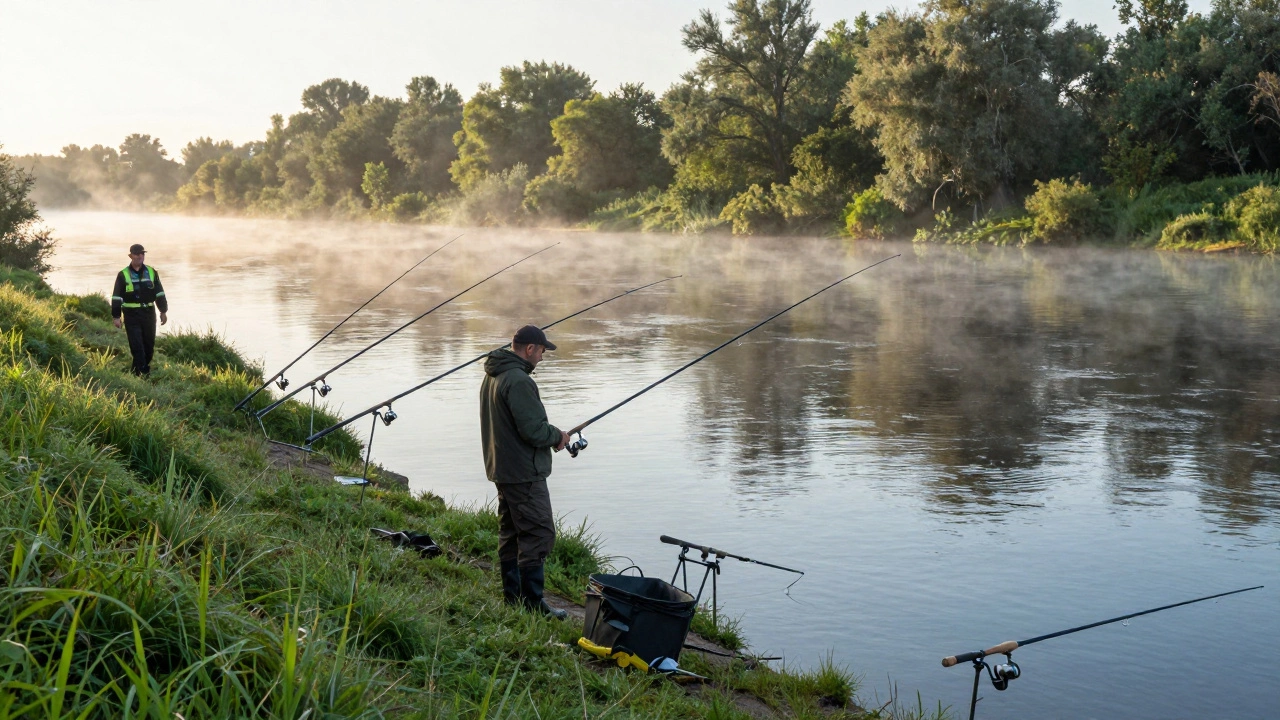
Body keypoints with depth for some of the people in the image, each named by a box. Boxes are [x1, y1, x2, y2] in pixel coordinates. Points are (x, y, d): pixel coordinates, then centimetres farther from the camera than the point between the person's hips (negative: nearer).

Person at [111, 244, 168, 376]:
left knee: (149, 344, 9)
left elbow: (160, 293, 11)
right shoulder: (123, 275, -1)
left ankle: (146, 369, 24)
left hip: (149, 314, 3)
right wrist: (116, 316, -6)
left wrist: (163, 311, 8)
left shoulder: (151, 272, 8)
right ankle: (141, 372, -8)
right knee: (136, 345, -8)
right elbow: (116, 297, -2)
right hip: (131, 315, -3)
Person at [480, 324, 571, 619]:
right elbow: (534, 430, -24)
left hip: (501, 470, 11)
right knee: (538, 534, -7)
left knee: (511, 533, 16)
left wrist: (550, 434, 14)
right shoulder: (518, 381, -21)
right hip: (524, 473, -11)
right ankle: (532, 602, -5)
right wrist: (558, 436, -4)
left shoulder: (492, 376, 12)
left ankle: (513, 595, 23)